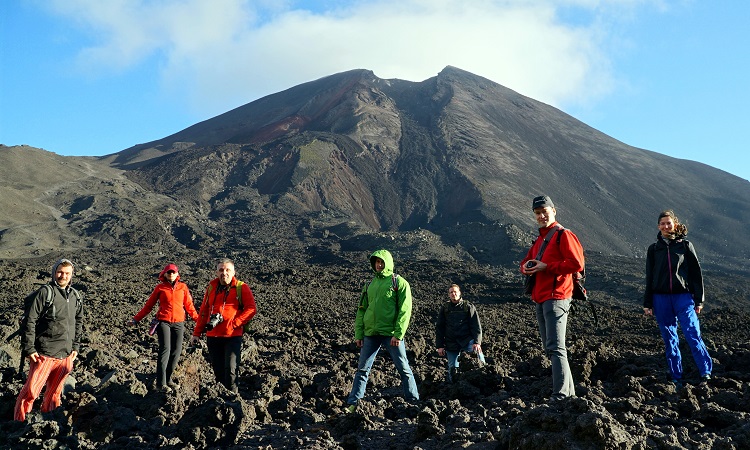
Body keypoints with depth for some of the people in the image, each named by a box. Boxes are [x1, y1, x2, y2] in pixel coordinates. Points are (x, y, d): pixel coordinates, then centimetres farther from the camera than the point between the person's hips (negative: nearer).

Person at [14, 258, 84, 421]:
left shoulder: (75, 296, 9)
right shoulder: (45, 292, -10)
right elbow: (29, 321, -11)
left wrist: (75, 346, 15)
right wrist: (29, 348, -13)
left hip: (66, 355, 6)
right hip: (44, 354, -5)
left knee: (55, 392, 17)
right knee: (31, 391, -2)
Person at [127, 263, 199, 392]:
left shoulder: (183, 287, 9)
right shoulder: (160, 288, 5)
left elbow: (189, 306, 12)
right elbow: (149, 305, 10)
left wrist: (198, 319, 6)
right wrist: (136, 319, 6)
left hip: (178, 323, 3)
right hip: (163, 322, -3)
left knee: (177, 351, 2)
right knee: (165, 350, -11)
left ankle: (168, 379, 16)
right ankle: (161, 383, -8)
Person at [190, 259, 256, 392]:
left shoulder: (241, 287, -2)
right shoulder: (211, 287, 12)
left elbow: (251, 309, -9)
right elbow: (204, 311, 17)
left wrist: (232, 323, -16)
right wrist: (197, 333, 14)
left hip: (233, 336, -4)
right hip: (213, 336, 4)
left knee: (230, 370, -10)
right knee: (218, 371, 10)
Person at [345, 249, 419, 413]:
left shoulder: (399, 283, -2)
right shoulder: (370, 285, 14)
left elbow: (405, 310, -9)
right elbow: (361, 310, 15)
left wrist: (398, 334, -17)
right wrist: (358, 334, 7)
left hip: (392, 335, -4)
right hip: (370, 333, 5)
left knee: (403, 368, 2)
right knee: (362, 369, 5)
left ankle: (414, 401, 14)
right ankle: (352, 403, 11)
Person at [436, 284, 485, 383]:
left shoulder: (468, 306, 3)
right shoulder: (444, 308, 7)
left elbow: (476, 326, -1)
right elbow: (439, 328, 10)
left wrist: (477, 342, -14)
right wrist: (439, 346, 3)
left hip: (467, 340, -2)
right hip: (451, 343, 2)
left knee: (477, 351, -31)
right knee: (453, 369, -2)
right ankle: (451, 383, 27)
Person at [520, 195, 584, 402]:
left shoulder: (564, 235, -5)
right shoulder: (539, 239, 22)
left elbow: (576, 263, -17)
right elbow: (526, 262, 27)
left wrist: (546, 267, -17)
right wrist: (526, 266, 2)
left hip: (556, 298, -10)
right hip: (540, 300, 10)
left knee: (555, 347, -14)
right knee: (549, 348, 12)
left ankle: (562, 394, -14)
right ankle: (568, 390, 19)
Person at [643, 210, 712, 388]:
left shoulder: (685, 245, 5)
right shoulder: (654, 248, 10)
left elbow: (696, 273, 6)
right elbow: (649, 278, 12)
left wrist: (698, 300, 1)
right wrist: (647, 304, 9)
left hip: (683, 296, -2)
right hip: (661, 299, 2)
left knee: (693, 335, -14)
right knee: (670, 339, 5)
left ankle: (706, 372, -5)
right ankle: (676, 378, 12)